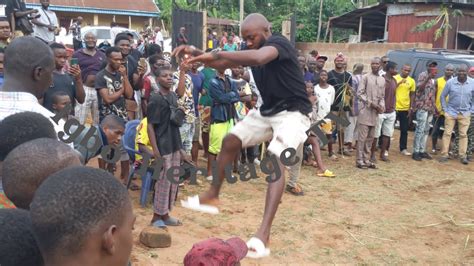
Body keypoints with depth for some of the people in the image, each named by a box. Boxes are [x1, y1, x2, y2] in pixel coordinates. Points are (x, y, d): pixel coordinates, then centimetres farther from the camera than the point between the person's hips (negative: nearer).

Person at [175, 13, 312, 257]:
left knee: (276, 161, -28)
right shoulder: (252, 50, 5)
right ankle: (212, 195, 21)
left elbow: (259, 58, -43)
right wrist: (196, 53, -9)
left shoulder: (279, 42, -20)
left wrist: (215, 54, -44)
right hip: (267, 111, 9)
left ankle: (263, 233, -36)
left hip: (291, 112, -9)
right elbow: (222, 64, 8)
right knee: (230, 141, 7)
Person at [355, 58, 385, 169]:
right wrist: (370, 103, -15)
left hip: (375, 111, 6)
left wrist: (381, 106, -2)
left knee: (370, 137, 8)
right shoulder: (365, 77, -3)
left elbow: (382, 96, 17)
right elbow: (359, 93, -8)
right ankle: (359, 160, -1)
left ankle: (366, 159, 16)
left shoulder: (382, 80, 14)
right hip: (365, 110, -6)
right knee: (362, 137, -6)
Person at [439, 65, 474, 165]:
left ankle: (463, 156, 14)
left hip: (465, 114, 1)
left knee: (463, 135, 6)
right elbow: (443, 96, 2)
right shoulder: (450, 82, -7)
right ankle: (444, 155, 8)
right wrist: (445, 110, -2)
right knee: (447, 133, 1)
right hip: (451, 112, -1)